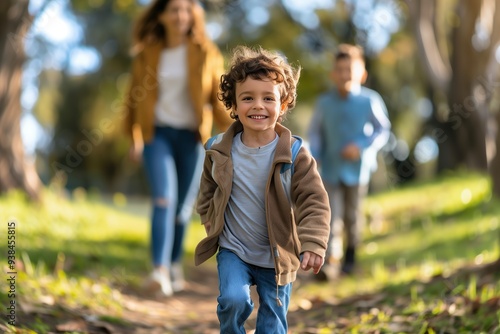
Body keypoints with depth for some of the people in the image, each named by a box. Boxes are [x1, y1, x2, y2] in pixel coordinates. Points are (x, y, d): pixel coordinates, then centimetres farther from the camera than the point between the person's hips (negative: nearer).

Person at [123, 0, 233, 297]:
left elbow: (218, 98, 3)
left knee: (183, 206, 7)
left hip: (192, 138, 1)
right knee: (164, 199, -18)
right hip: (158, 134, -1)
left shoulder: (206, 53, 2)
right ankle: (159, 270, -25)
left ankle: (175, 264, 27)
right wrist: (135, 137, 8)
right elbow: (135, 97, 12)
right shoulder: (147, 53, 3)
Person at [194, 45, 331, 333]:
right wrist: (214, 225, -1)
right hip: (233, 250, 1)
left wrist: (313, 244, -26)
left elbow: (315, 202, -15)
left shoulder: (295, 154, -14)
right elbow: (207, 196, 10)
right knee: (234, 299, -22)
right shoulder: (220, 151, -7)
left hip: (277, 257, -1)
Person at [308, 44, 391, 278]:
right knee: (332, 215, -7)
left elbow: (382, 130, -1)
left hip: (357, 169, 0)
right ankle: (330, 261, -9)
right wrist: (315, 155, -8)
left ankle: (350, 254, 34)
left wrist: (362, 147, -15)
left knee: (352, 215, 13)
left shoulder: (370, 100, -7)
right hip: (330, 169, 0)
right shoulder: (324, 102, -2)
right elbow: (315, 131, 7)